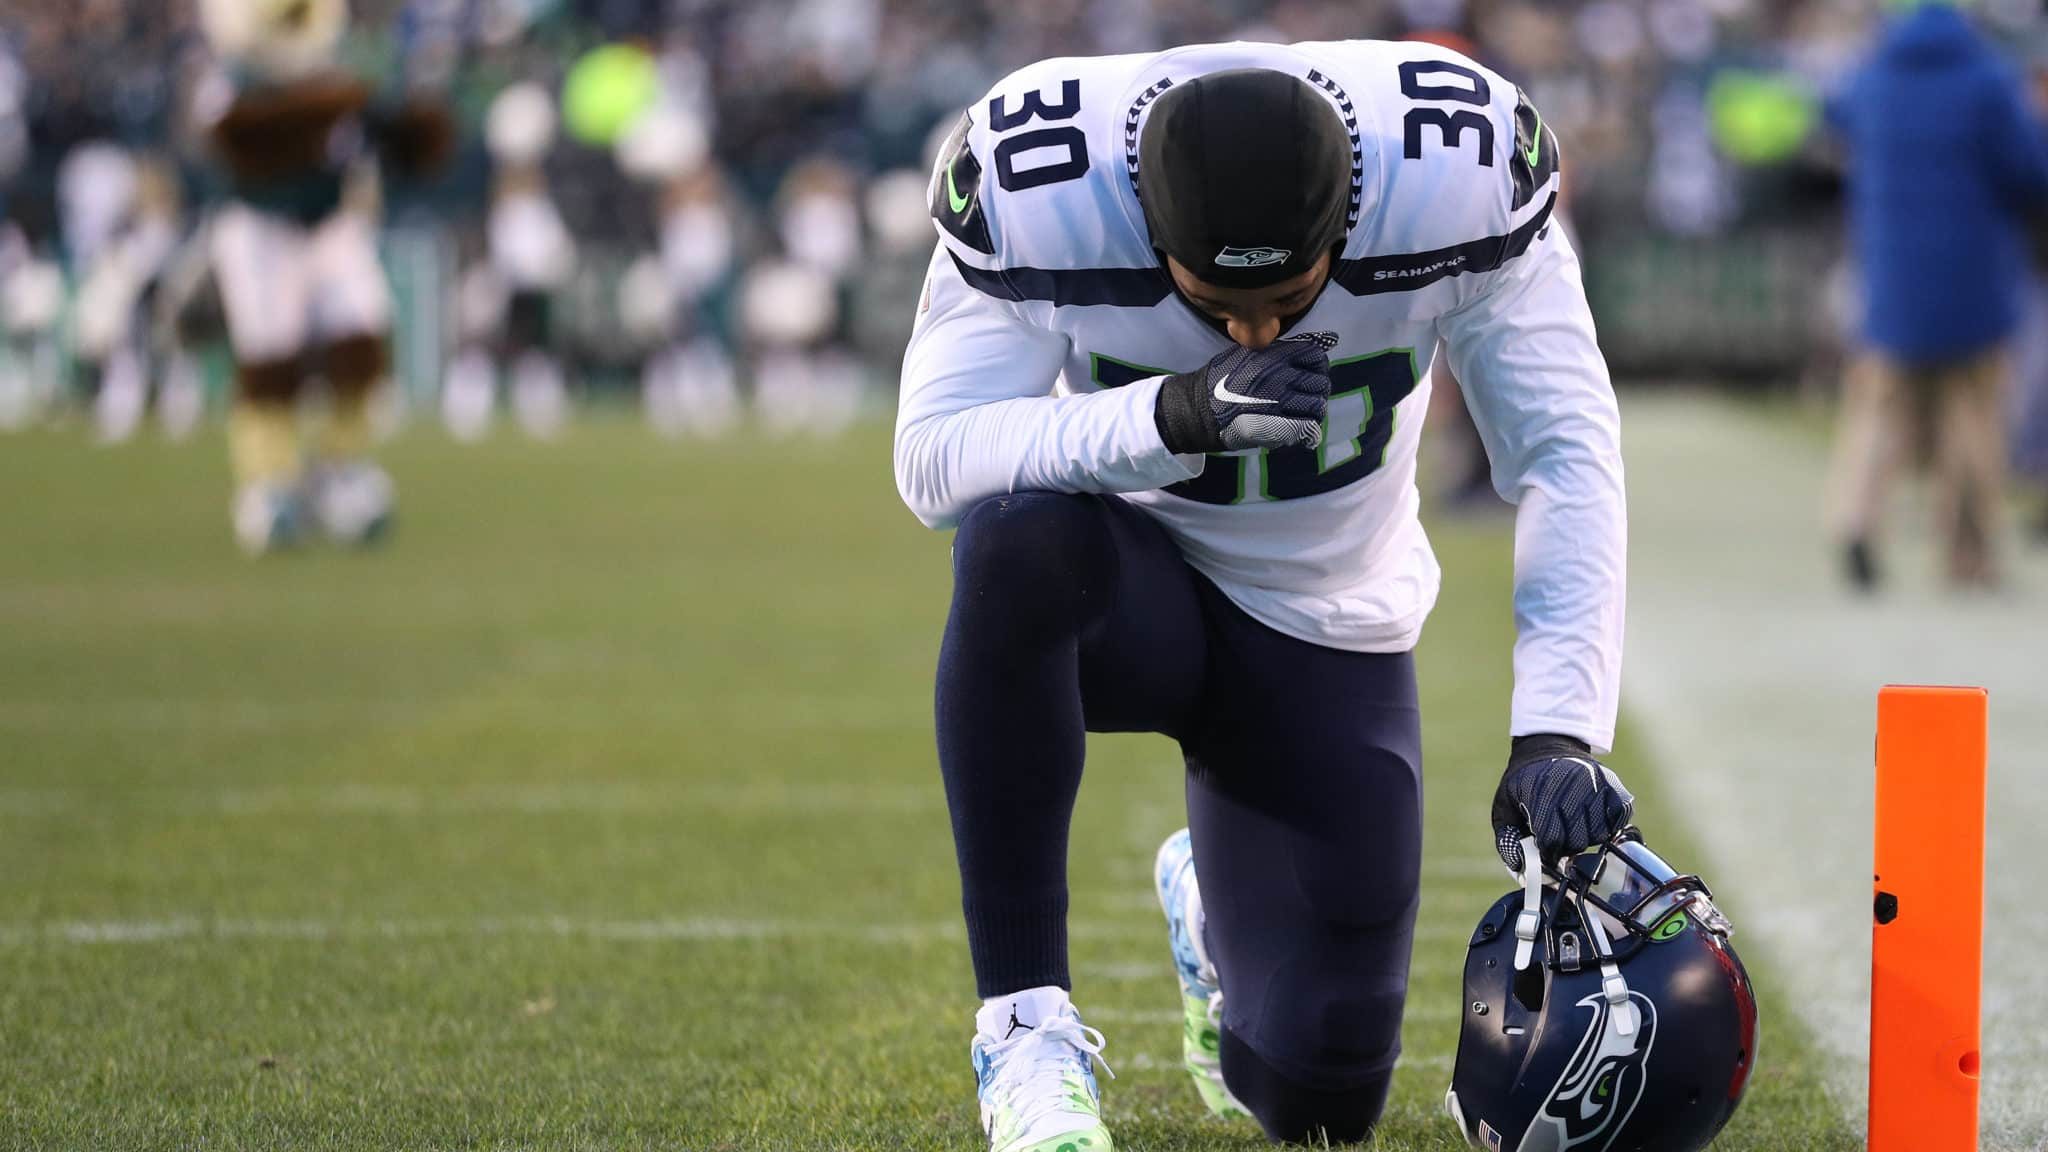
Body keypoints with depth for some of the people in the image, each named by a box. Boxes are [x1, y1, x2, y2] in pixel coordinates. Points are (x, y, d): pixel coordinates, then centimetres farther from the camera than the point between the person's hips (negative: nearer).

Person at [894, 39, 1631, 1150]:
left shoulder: (1456, 178, -25)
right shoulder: (1035, 183, -27)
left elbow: (1563, 458, -22)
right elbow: (933, 462, -28)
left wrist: (1556, 729, -34)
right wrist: (1173, 413, -44)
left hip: (1325, 630, 1)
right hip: (1128, 585, -1)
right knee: (1018, 536, -41)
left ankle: (1212, 912, 34)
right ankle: (1025, 1023, -26)